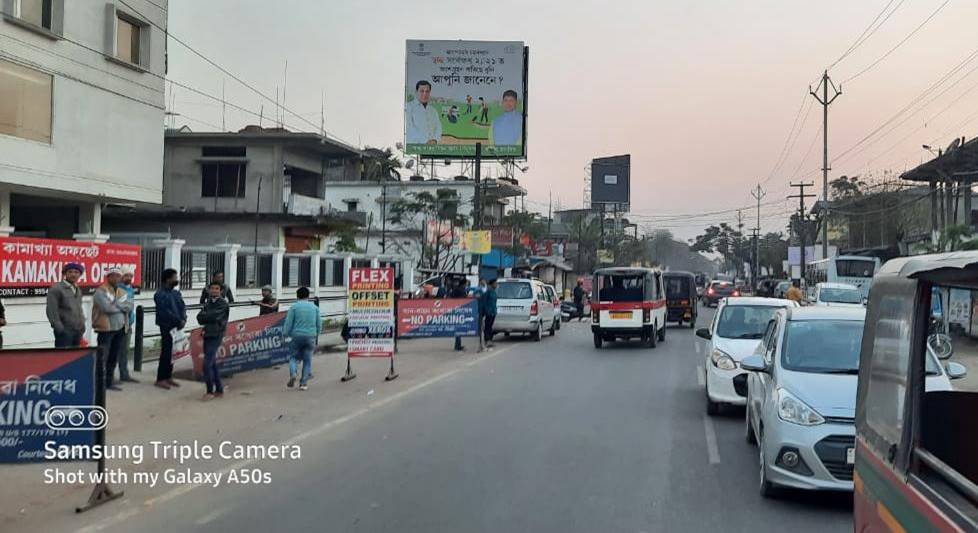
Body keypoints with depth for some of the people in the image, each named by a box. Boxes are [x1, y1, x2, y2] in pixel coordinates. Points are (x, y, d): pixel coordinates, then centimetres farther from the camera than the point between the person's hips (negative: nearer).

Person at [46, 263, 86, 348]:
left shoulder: (78, 290, 17)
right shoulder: (56, 289, -5)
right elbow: (51, 311, -11)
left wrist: (82, 327, 12)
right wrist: (60, 329, -15)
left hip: (78, 331, 7)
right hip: (65, 331, -7)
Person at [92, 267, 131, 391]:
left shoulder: (122, 292, 15)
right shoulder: (101, 291, -7)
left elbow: (130, 306, 3)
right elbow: (107, 308, -21)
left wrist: (116, 304, -13)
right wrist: (123, 306, -7)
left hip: (120, 329, 7)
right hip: (106, 328, -7)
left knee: (114, 357, 11)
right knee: (102, 357, -6)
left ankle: (108, 382, 20)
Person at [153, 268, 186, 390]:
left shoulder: (176, 293, 14)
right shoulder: (160, 294, -10)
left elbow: (182, 307, 6)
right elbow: (165, 312, -18)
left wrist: (183, 319, -12)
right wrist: (179, 321, -17)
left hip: (177, 327, 7)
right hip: (167, 327, -7)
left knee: (173, 352, 9)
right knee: (166, 352, -6)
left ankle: (168, 376, 17)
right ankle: (160, 379, 0)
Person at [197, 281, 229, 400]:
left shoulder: (223, 304, -7)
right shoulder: (208, 303, 13)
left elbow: (214, 316, -18)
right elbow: (199, 318, 2)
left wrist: (204, 316, -2)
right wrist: (208, 318, -15)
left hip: (215, 336, -7)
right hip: (207, 335, 7)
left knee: (207, 364, -11)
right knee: (212, 363, 12)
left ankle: (210, 391, -2)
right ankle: (219, 390, 21)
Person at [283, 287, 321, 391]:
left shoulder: (294, 307, -1)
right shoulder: (314, 307, 7)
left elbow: (288, 323, -4)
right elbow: (319, 324, 10)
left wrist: (285, 334, 7)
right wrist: (317, 337, 21)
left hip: (297, 336, -2)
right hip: (311, 336, 2)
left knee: (294, 357, 14)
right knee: (307, 360, 8)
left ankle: (293, 373, -11)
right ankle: (303, 383, 6)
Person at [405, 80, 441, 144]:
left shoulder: (433, 111, 21)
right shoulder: (408, 107, 3)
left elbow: (438, 129, 16)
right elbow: (409, 128, -8)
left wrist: (434, 140, -7)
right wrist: (425, 141, -15)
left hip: (431, 146, 5)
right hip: (413, 146, -5)